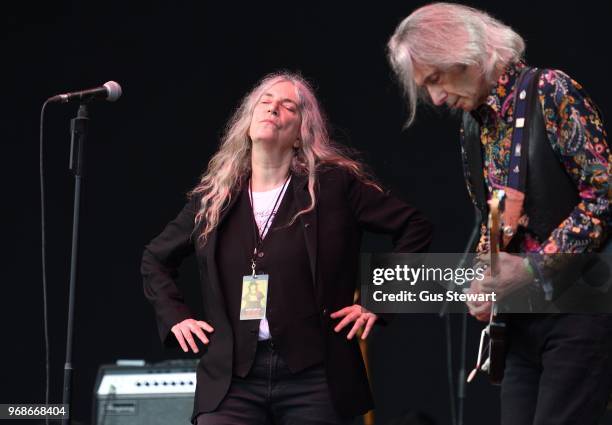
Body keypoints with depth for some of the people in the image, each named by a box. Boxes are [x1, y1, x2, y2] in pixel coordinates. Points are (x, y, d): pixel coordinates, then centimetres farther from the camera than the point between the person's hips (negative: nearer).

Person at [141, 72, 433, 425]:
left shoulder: (335, 183, 1)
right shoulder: (213, 197, 11)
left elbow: (415, 227, 3)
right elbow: (155, 260, 25)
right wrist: (176, 317, 11)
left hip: (314, 376, -2)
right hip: (231, 379, 2)